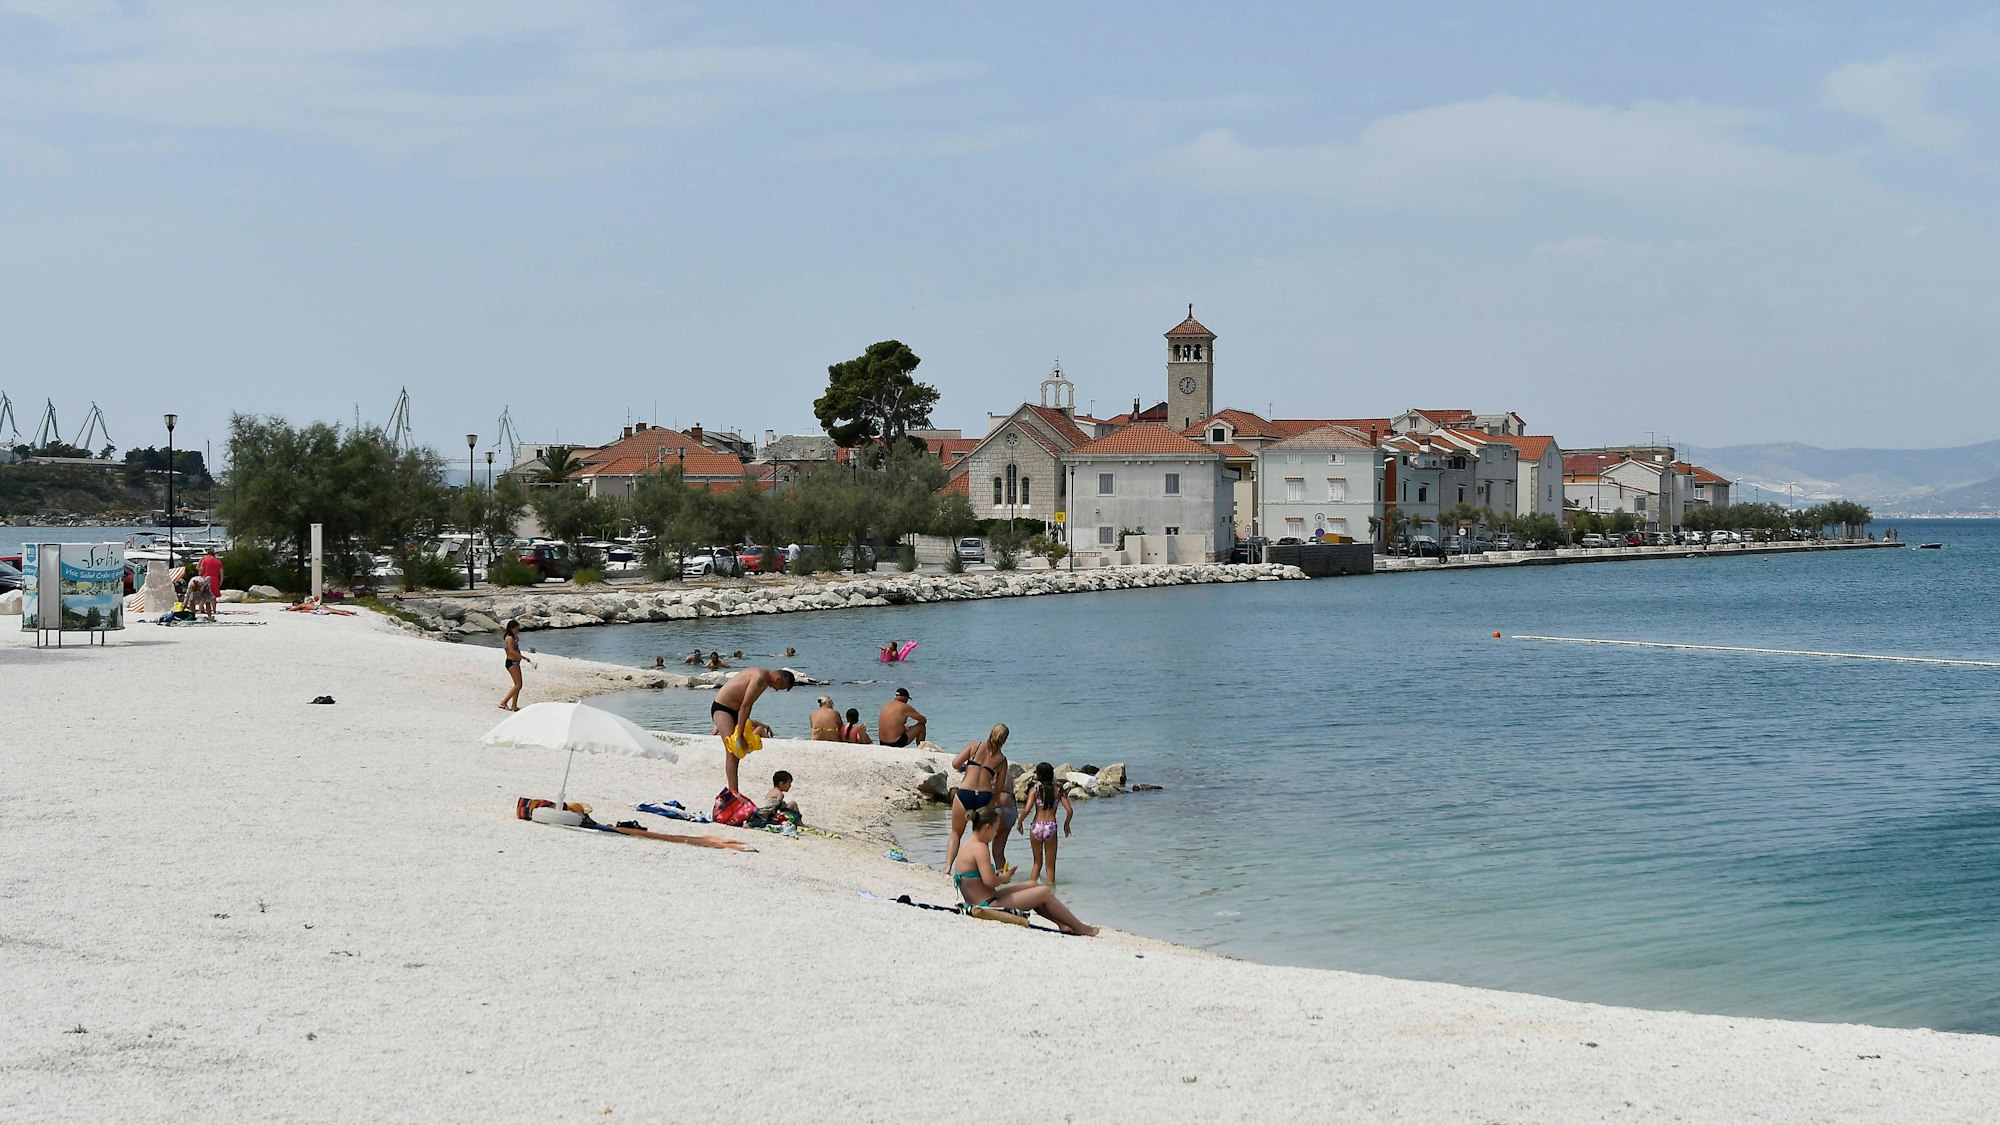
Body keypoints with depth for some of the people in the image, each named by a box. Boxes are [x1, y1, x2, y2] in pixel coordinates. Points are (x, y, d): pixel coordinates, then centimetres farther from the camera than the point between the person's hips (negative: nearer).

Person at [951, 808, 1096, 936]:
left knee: (1031, 885, 24)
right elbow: (990, 881, -29)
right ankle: (1080, 928, 11)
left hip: (977, 904, 11)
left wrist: (996, 876, 8)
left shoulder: (967, 848, 11)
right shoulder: (980, 848, -19)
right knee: (1044, 892, -2)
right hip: (989, 905, -11)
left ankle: (1061, 922, 28)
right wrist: (1003, 878, -9)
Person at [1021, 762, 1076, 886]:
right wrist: (1066, 824, 14)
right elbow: (1070, 811, -3)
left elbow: (1027, 810, -13)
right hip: (1051, 826, 0)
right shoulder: (1058, 790, 1)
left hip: (1036, 826, 0)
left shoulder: (1034, 789, -4)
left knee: (1037, 862, 18)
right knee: (1050, 864, 12)